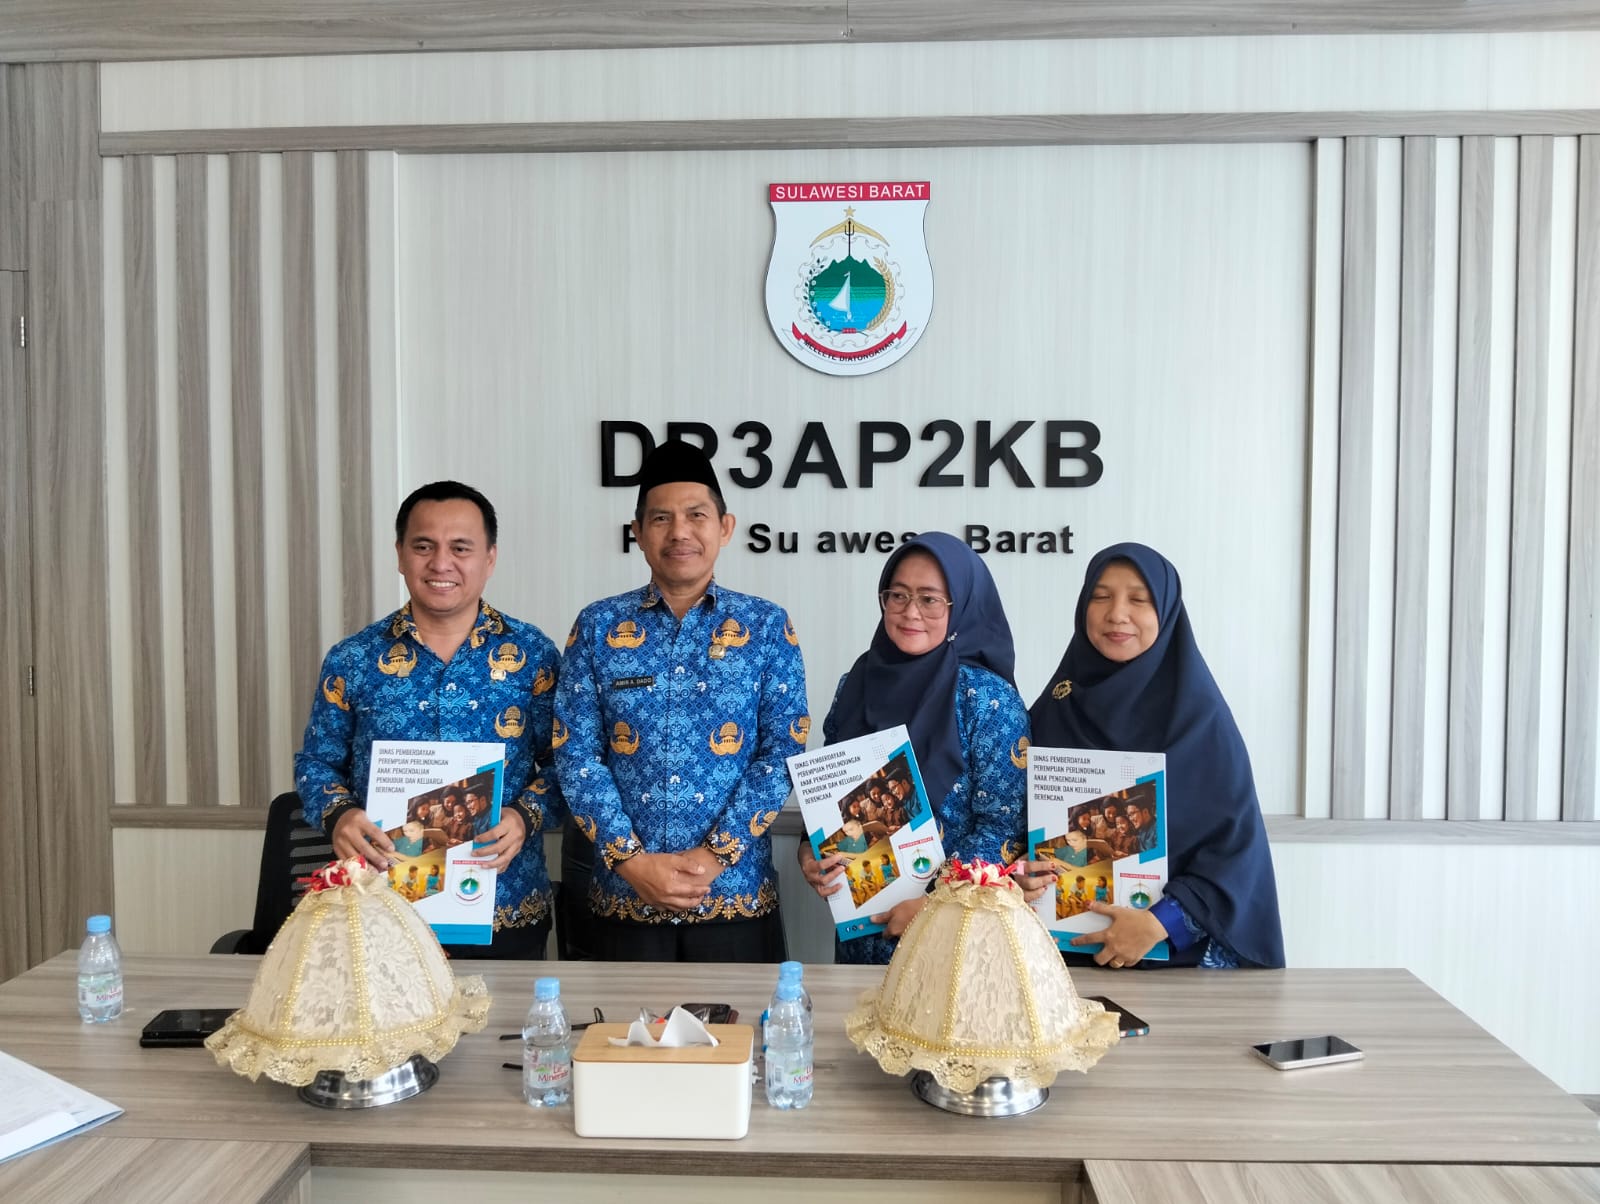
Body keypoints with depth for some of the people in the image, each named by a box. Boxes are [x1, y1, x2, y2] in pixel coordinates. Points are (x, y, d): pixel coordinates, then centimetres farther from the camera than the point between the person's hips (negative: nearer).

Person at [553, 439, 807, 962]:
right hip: (624, 899, 1)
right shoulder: (598, 625, 3)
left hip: (736, 897, 0)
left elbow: (784, 750, -4)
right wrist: (633, 860, -11)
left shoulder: (767, 626, 1)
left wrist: (714, 854, -12)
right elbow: (574, 753, -1)